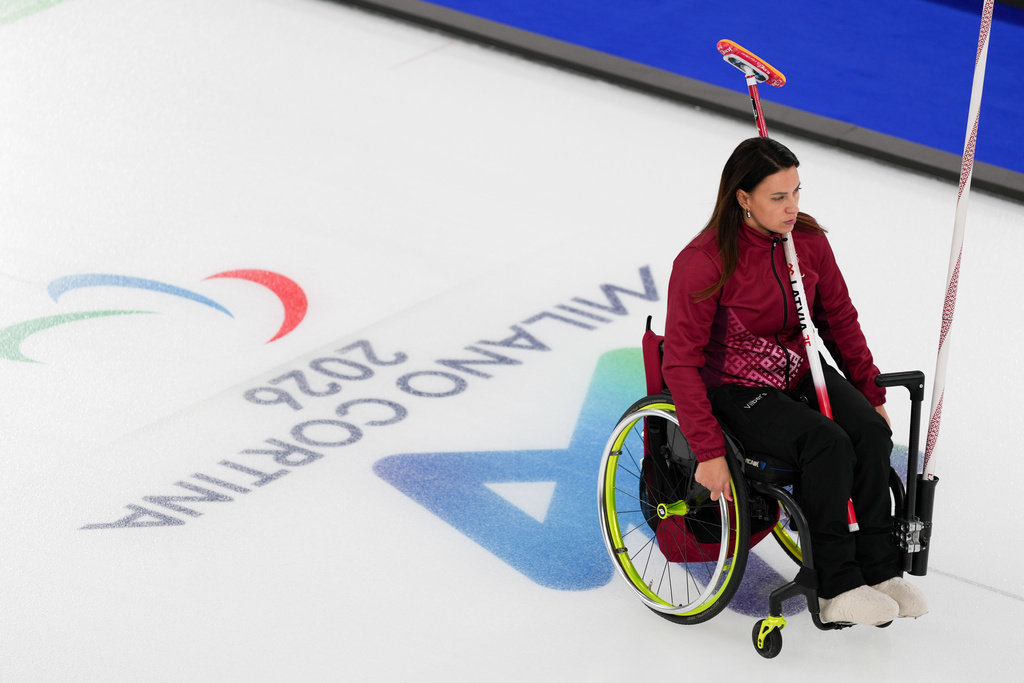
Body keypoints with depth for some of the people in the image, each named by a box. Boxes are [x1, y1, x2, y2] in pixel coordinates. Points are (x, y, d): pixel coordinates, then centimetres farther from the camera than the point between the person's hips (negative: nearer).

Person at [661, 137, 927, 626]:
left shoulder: (809, 241, -3)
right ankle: (836, 589, -20)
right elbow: (681, 364, -20)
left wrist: (872, 395, 8)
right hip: (735, 393, -6)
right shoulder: (702, 263, -20)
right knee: (828, 444, -29)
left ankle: (879, 569, -12)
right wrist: (709, 452, -25)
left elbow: (839, 320, 11)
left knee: (870, 431, -22)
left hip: (800, 374, 6)